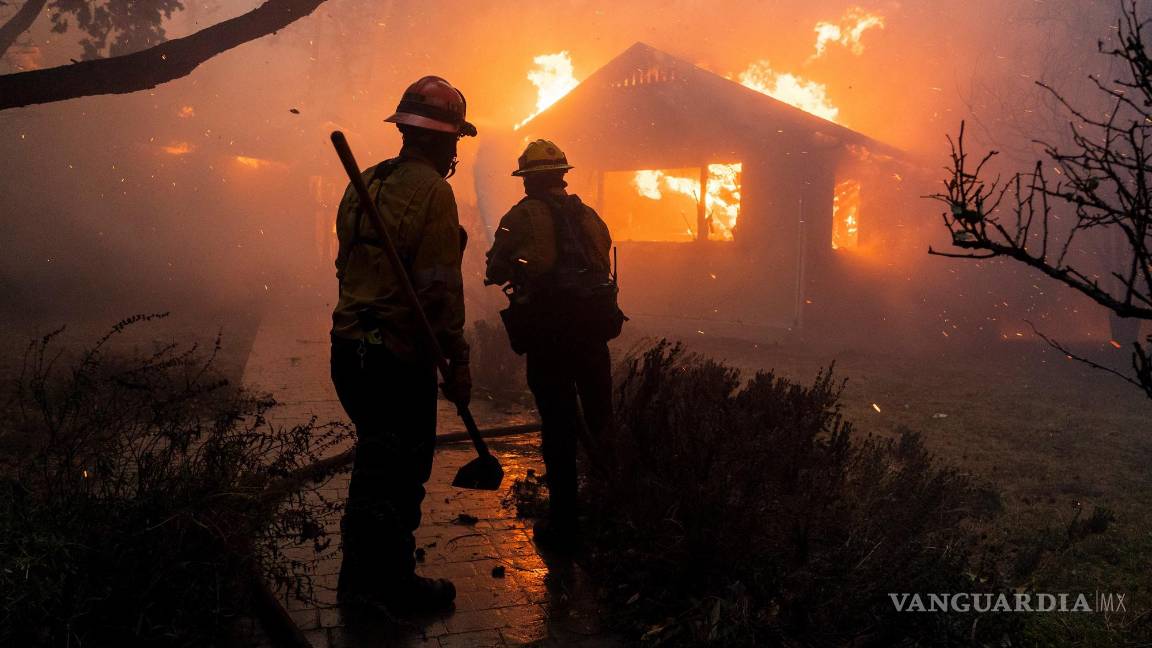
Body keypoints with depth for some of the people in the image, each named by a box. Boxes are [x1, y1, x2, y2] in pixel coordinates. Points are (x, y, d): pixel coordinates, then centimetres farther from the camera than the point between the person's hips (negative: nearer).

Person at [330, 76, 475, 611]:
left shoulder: (364, 183, 11)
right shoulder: (430, 190, -14)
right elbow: (440, 288, -19)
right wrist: (458, 361, -14)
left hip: (350, 348, 9)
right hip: (400, 357, -8)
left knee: (375, 461, 21)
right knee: (401, 472, 5)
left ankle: (359, 577, 34)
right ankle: (393, 583, 19)